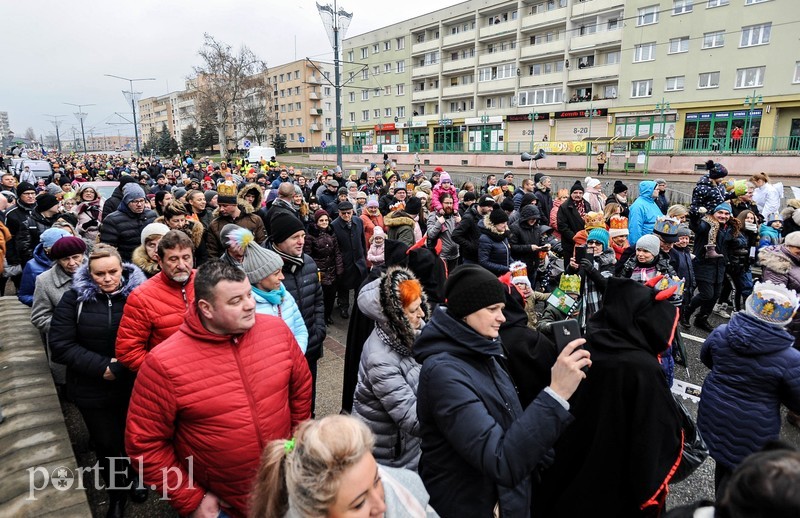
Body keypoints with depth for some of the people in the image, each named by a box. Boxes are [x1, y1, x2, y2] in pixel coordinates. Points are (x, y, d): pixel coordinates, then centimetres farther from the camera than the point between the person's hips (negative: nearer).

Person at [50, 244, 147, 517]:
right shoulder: (75, 298, -7)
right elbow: (60, 344, -10)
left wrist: (122, 366, -21)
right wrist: (102, 367, -17)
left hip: (134, 385, 0)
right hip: (92, 389, 1)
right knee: (107, 443, 13)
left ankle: (134, 476, 47)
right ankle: (117, 493, 38)